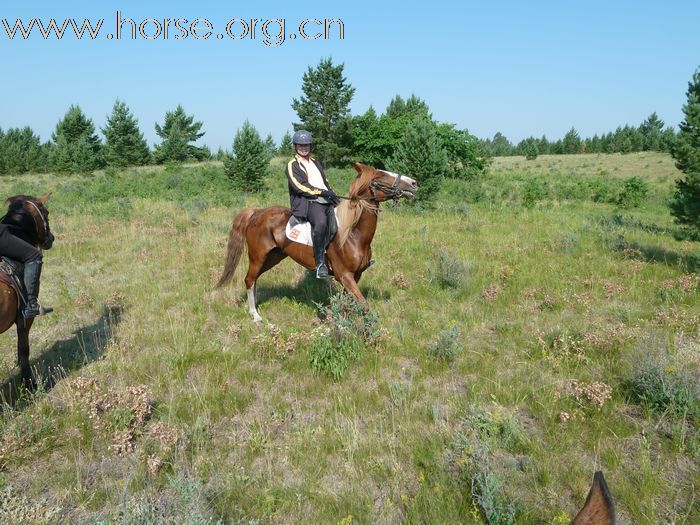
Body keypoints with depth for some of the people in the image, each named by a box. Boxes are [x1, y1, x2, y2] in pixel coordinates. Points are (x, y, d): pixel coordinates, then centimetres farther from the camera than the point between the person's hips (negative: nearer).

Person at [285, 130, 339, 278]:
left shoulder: (315, 162, 28)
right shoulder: (292, 165, 6)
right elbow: (299, 186, -7)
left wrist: (332, 194, 7)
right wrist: (321, 192, -13)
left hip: (327, 200, 8)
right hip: (307, 202, -8)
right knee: (321, 222, -37)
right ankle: (320, 263, -31)